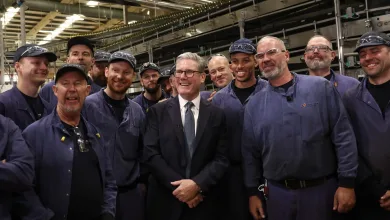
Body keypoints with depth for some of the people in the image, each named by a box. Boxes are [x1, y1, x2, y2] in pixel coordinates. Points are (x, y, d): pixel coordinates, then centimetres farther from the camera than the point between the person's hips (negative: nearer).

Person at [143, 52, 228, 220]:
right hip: (165, 202, 0)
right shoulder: (157, 112, -1)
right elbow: (150, 154, -7)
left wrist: (197, 184, -16)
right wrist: (178, 185, -15)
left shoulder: (216, 115, 1)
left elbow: (221, 159, -2)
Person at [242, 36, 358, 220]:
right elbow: (250, 152, 7)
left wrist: (347, 183, -8)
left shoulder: (321, 88, -4)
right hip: (277, 193, 2)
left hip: (322, 189, -2)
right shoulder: (254, 104, 4)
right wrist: (252, 192, 6)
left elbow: (343, 136, -5)